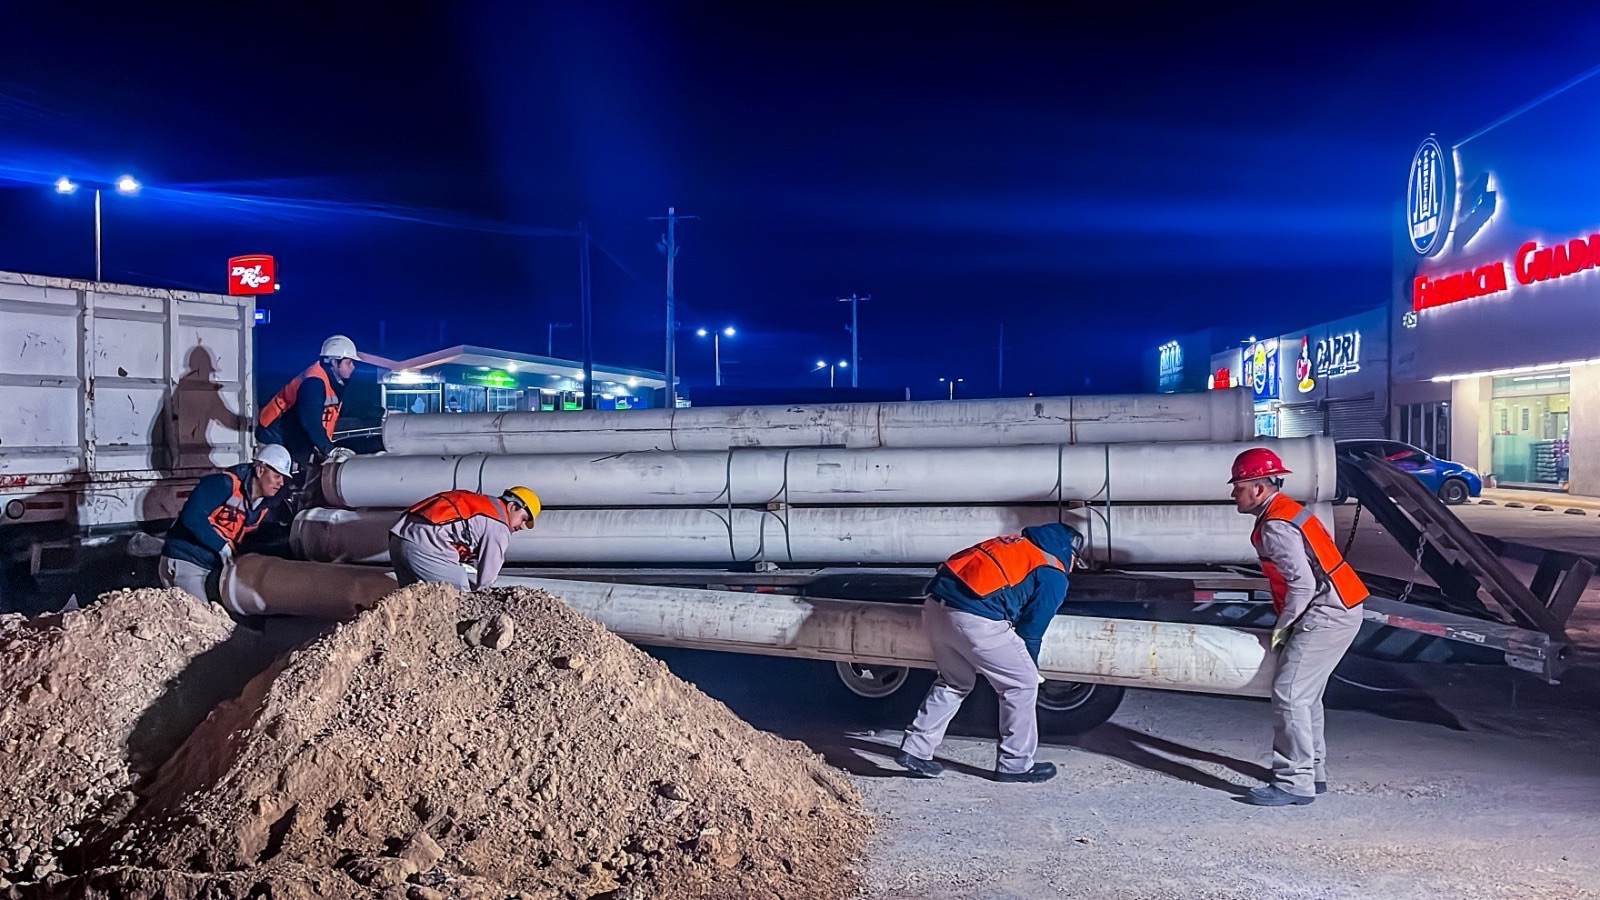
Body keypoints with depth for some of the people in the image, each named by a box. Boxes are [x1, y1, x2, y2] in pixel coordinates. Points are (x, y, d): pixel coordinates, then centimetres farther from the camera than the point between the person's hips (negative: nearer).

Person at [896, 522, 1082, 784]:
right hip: (975, 620, -7)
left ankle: (915, 750, 25)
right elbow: (1032, 628, 8)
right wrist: (1031, 667, 27)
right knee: (1022, 684, 12)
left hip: (935, 605, 8)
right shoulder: (1053, 575, 7)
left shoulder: (1017, 544, 27)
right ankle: (1015, 764, 20)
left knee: (954, 682, 26)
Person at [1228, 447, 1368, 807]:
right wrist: (1286, 622, 18)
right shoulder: (1287, 511, 15)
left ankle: (1295, 783, -6)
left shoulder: (1275, 527, -18)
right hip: (1339, 610, 11)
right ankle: (1312, 771, 27)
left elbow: (1303, 583, -23)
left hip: (1326, 615, -11)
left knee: (1289, 693, -10)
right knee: (1305, 694, 18)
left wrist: (1281, 627, -10)